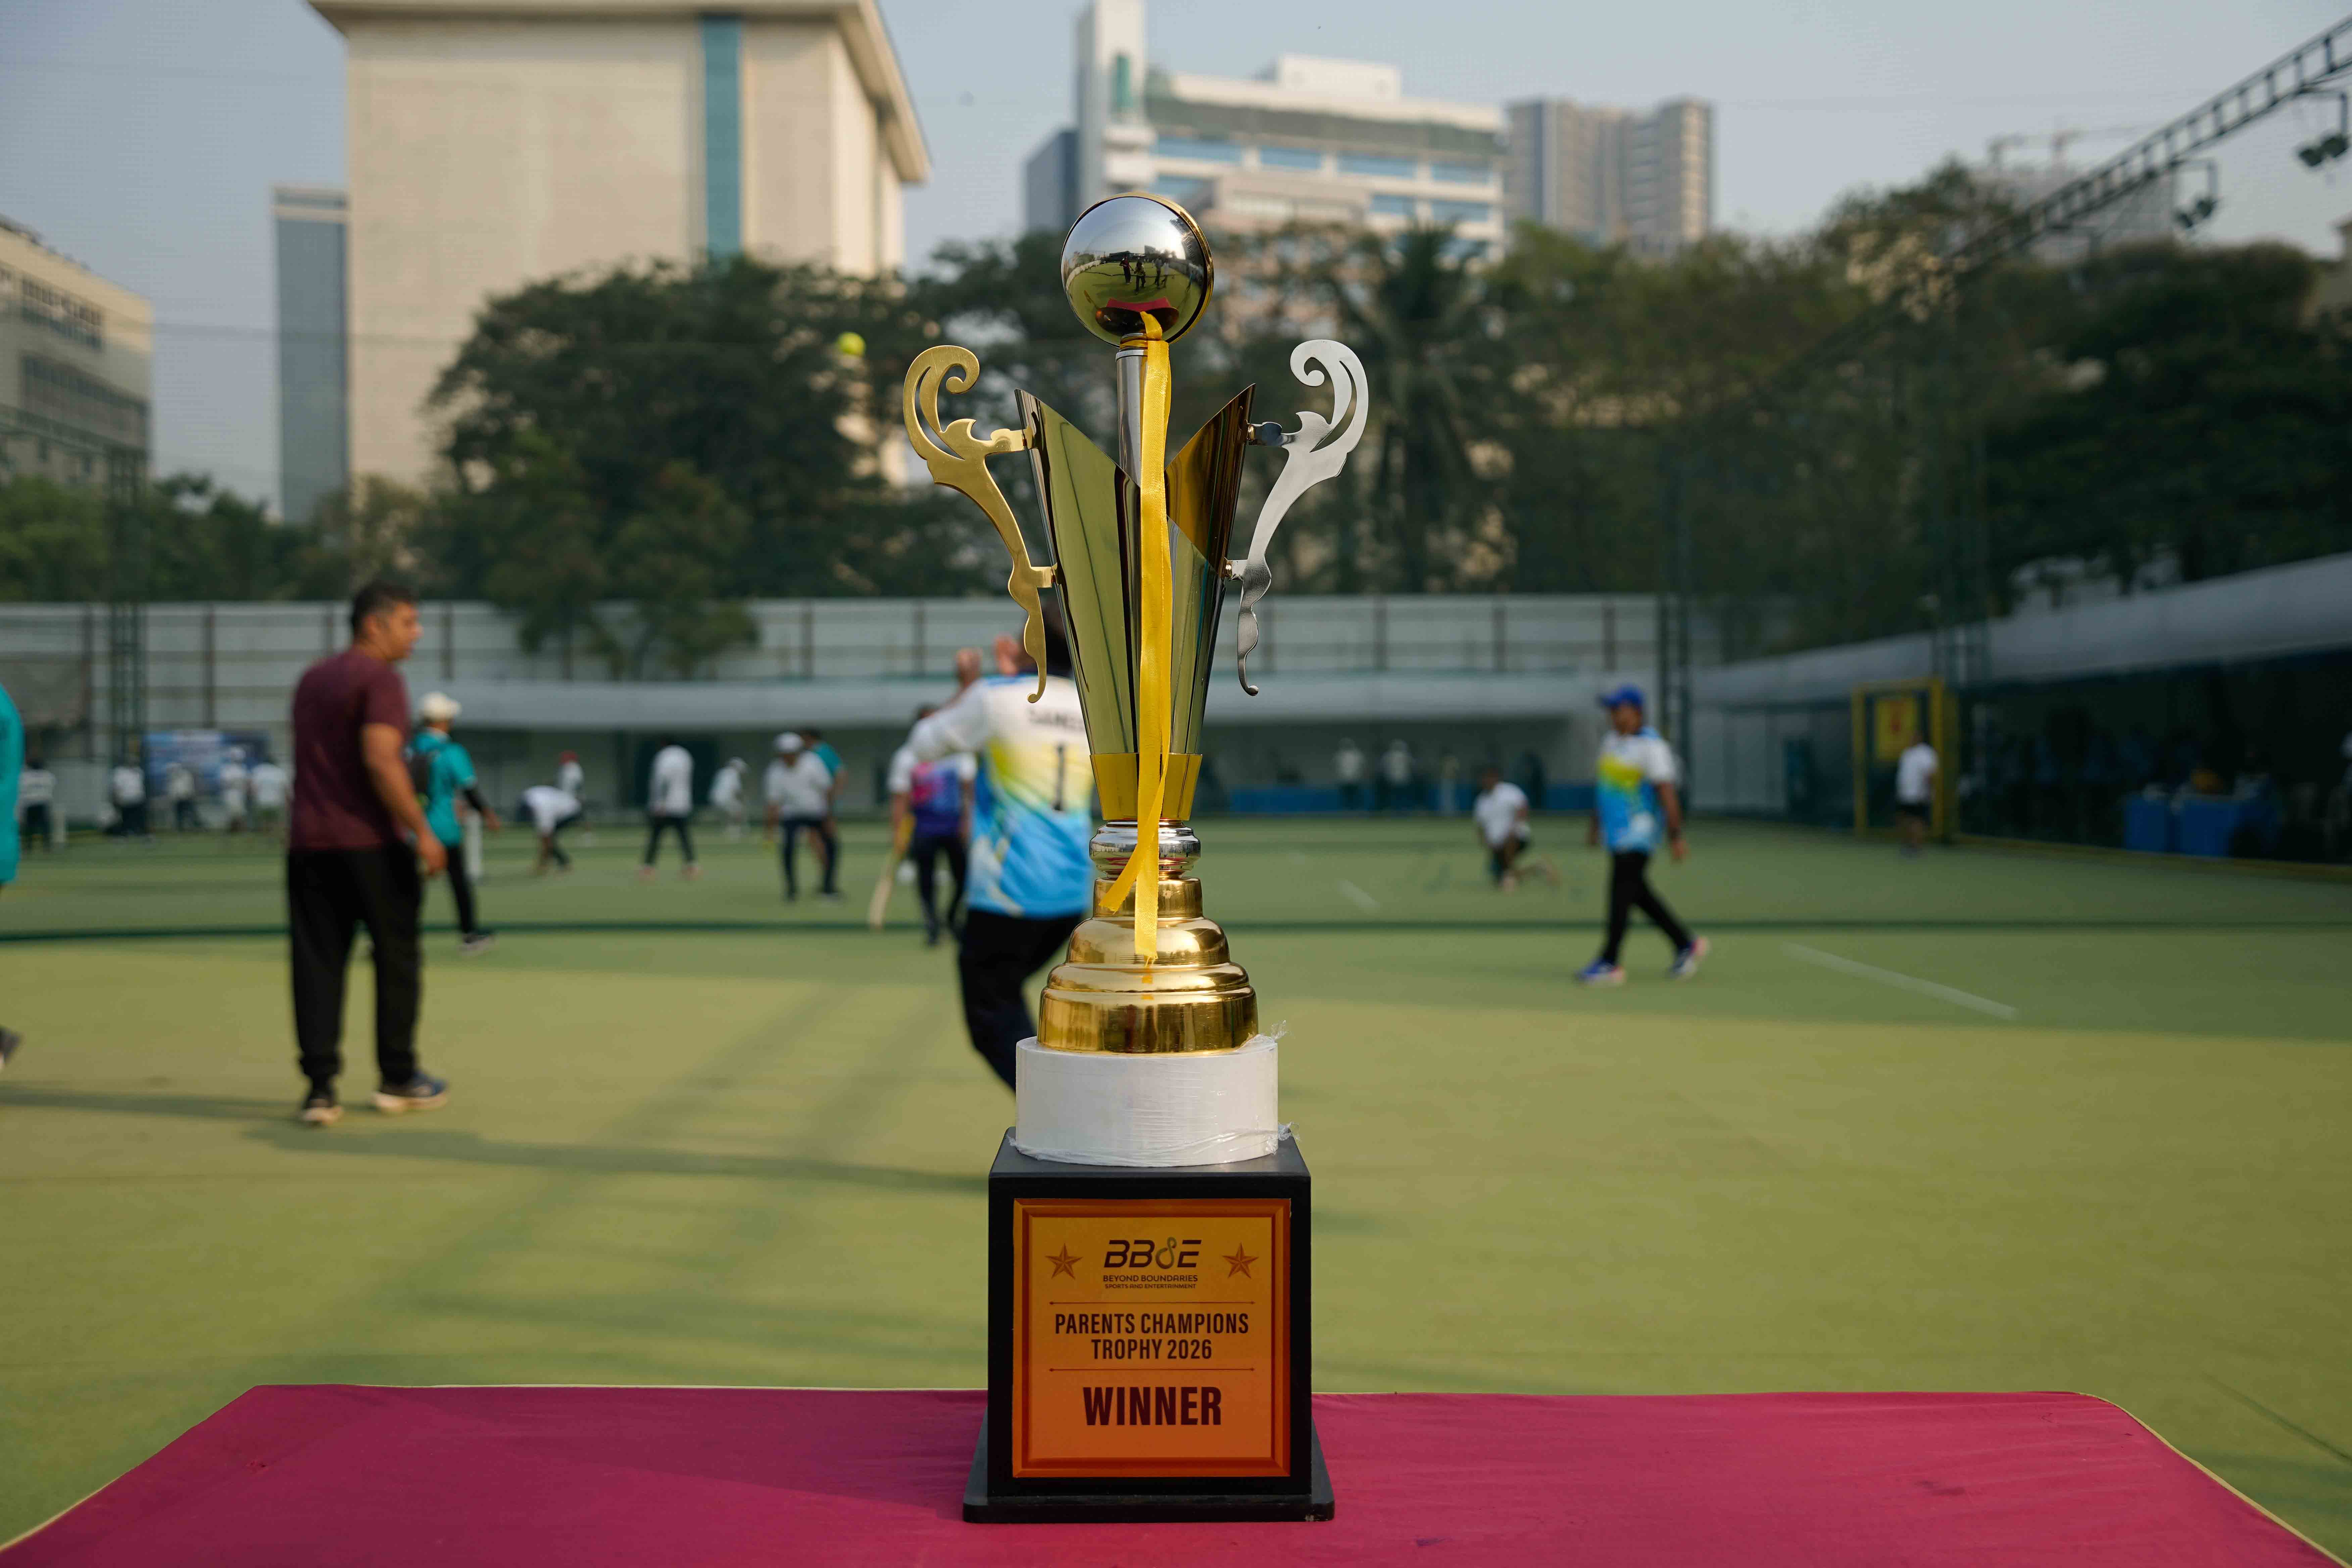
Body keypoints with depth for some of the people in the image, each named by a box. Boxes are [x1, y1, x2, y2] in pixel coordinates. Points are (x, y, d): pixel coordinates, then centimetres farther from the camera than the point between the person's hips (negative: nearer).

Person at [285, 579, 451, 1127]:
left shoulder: (311, 680, 18)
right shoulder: (381, 680, -8)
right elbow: (380, 760, -20)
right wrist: (422, 830, -19)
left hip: (307, 841, 7)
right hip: (370, 842, -7)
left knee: (317, 963, 4)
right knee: (397, 957, 7)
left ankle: (320, 1087, -2)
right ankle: (397, 1079, 15)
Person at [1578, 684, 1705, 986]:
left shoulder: (1652, 746, -12)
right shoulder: (1611, 739, 13)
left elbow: (1668, 792, -16)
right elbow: (1601, 781, 22)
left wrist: (1675, 837, -19)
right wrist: (1595, 825, 23)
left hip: (1638, 832, -9)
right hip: (1616, 834, 9)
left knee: (1621, 893, -11)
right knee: (1637, 893, 12)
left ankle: (1609, 963, -10)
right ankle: (1686, 944, 24)